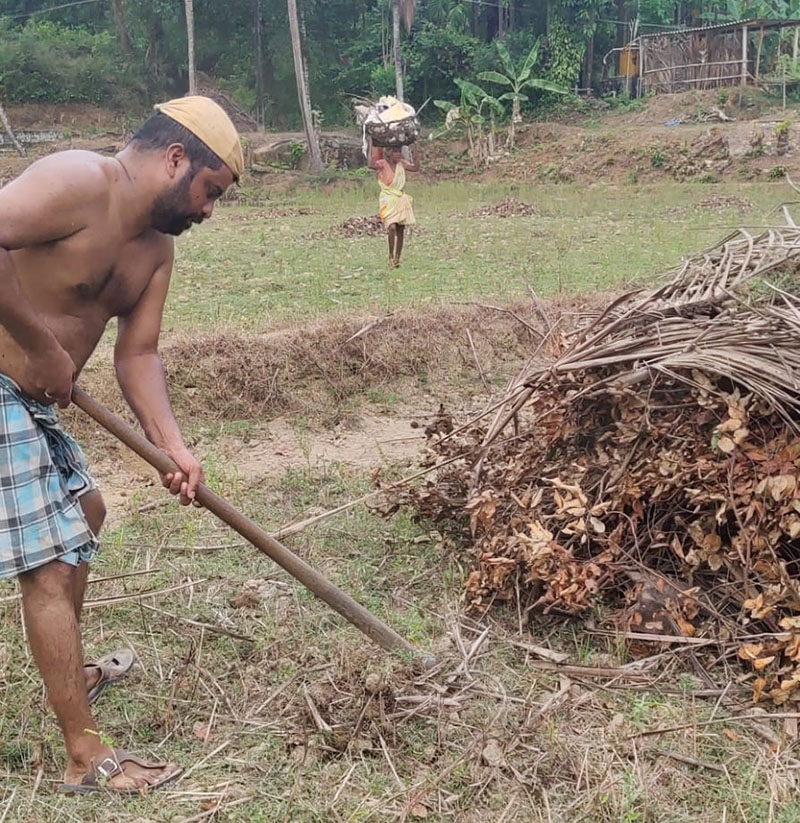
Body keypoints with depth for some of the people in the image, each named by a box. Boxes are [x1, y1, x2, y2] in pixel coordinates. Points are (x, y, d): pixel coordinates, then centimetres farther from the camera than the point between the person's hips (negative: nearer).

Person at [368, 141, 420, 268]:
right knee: (392, 227, -23)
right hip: (388, 201, -5)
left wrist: (417, 152, 0)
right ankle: (391, 256, -11)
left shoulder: (401, 164, 7)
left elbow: (416, 168, 6)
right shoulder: (382, 164, -9)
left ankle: (397, 259, 10)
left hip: (401, 200, 5)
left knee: (400, 231, 2)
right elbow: (371, 165, -28)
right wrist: (372, 146, -30)